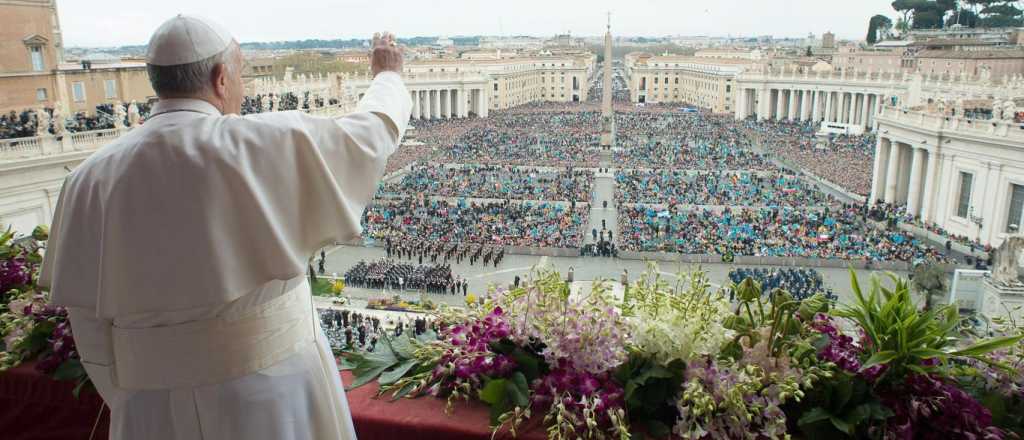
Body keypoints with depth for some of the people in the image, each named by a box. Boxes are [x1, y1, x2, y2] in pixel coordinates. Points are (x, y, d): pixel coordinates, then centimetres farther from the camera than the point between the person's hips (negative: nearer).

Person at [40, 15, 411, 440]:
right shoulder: (268, 145, -13)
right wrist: (388, 74, 25)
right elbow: (370, 133, 4)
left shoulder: (93, 180, -4)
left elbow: (91, 326, 0)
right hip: (274, 390, -2)